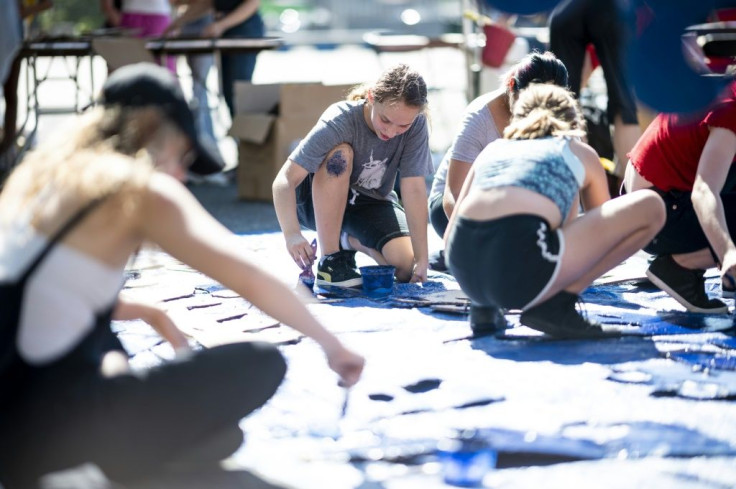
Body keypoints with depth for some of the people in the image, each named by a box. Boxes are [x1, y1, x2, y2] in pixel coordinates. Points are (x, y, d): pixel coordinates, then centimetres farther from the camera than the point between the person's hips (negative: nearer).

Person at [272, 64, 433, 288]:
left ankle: (351, 240, 14)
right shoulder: (339, 122, -31)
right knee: (340, 152, -35)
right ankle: (329, 259, -23)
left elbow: (414, 190, -24)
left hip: (370, 203, 4)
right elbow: (284, 180, -35)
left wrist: (421, 259, -30)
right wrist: (292, 234, -51)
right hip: (317, 200, -3)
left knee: (406, 265, -23)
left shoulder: (416, 126, -23)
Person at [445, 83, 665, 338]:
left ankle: (486, 307, 17)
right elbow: (603, 225, 38)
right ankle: (556, 305, 1)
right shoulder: (580, 152, 25)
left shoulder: (493, 148, 32)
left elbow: (449, 234, 29)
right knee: (650, 206, 10)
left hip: (463, 273, 6)